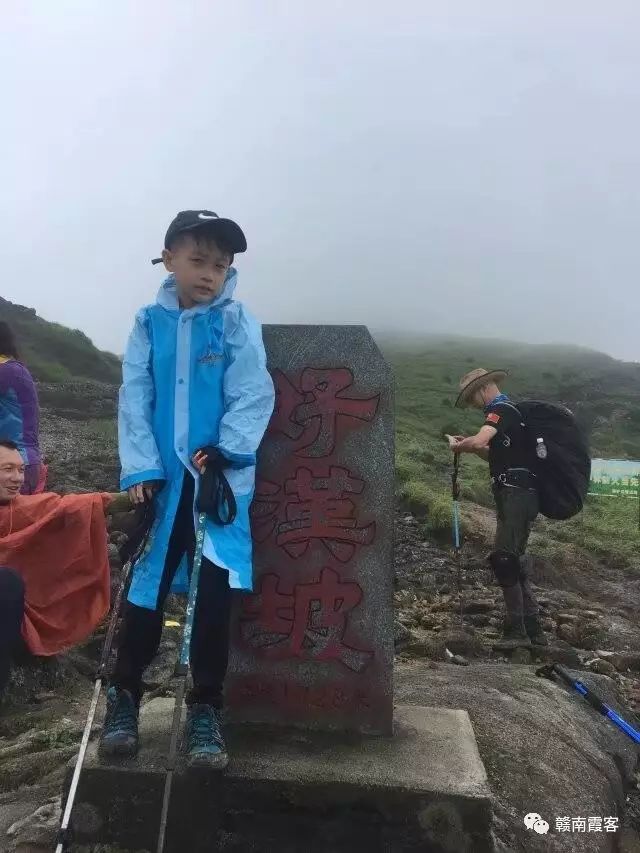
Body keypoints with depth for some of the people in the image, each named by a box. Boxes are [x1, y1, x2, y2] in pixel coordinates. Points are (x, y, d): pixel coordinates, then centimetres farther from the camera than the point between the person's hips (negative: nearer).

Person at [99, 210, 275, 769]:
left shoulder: (237, 323, -1)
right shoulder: (149, 324, 4)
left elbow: (254, 396, -8)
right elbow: (135, 400, 0)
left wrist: (228, 451, -20)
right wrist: (141, 469, -8)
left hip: (219, 476, -2)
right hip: (162, 477, 2)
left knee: (214, 589, 0)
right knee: (146, 584, 9)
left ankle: (205, 709, 16)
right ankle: (125, 695, 28)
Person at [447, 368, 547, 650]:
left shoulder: (500, 409, -8)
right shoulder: (509, 411, 23)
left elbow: (479, 441, -26)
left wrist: (457, 445, -6)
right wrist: (470, 446, 17)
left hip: (516, 494, -10)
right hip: (520, 495, 10)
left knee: (503, 560, -11)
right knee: (513, 561, 13)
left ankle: (516, 631, -7)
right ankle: (533, 629, 17)